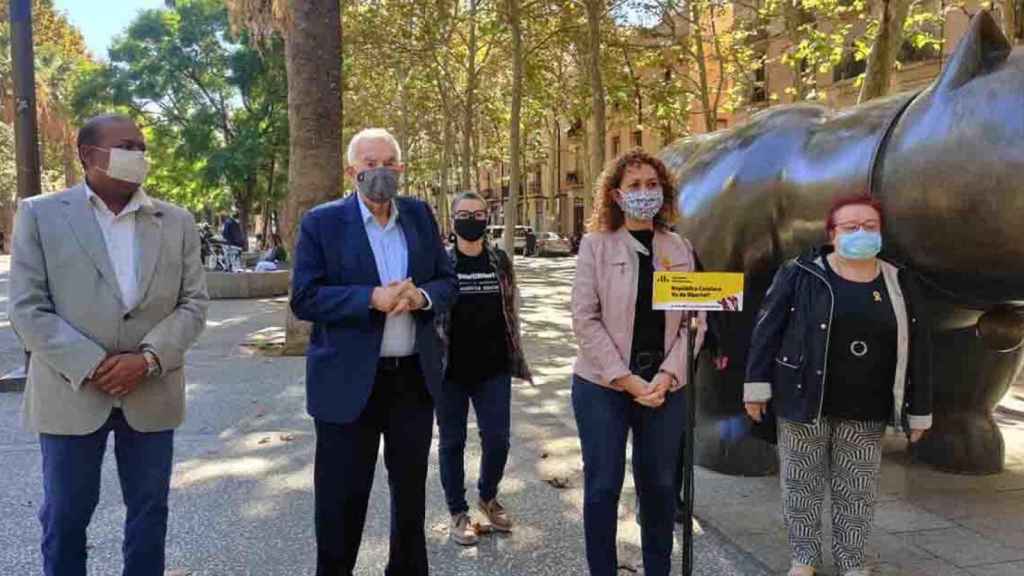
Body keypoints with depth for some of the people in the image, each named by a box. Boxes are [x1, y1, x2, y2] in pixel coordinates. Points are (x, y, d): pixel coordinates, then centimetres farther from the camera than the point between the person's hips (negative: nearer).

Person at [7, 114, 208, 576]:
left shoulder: (177, 222, 4)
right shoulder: (40, 214, -1)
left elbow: (193, 304, 1)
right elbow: (28, 309, -6)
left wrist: (149, 358, -14)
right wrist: (92, 366, -16)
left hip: (152, 394, 2)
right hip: (71, 394, -2)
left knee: (150, 512, 12)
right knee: (65, 515, 11)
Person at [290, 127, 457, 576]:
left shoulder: (420, 216, 6)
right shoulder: (322, 222, -6)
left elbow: (448, 283, 7)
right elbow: (303, 299, -12)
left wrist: (422, 297, -15)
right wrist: (372, 299, -24)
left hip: (415, 376, 4)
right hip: (348, 381, -4)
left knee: (411, 490, 19)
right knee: (341, 498, 7)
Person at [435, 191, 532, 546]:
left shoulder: (500, 260, 5)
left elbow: (511, 310, 11)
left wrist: (515, 356, 9)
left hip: (493, 368, 3)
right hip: (451, 369, -2)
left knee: (498, 439, 5)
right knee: (453, 441, 7)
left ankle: (488, 497, 31)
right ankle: (458, 513, 23)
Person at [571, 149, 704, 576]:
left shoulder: (681, 249, 7)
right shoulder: (595, 244, -2)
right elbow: (584, 319, -8)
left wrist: (668, 375, -10)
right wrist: (626, 379, -14)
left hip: (665, 388, 3)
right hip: (603, 386, -3)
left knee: (659, 485, 11)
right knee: (603, 486, 4)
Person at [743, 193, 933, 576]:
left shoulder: (899, 284, 5)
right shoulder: (801, 274, -5)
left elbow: (917, 350, 7)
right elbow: (767, 329, -4)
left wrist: (919, 411, 7)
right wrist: (757, 386, -8)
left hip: (866, 412, 3)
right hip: (805, 401, -2)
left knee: (858, 491, 11)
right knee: (802, 484, 8)